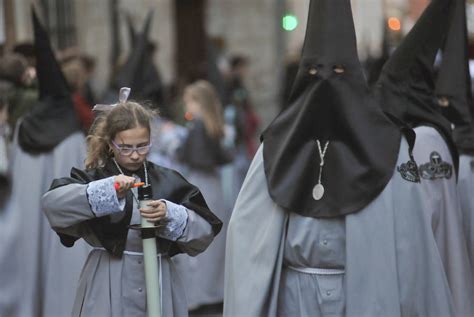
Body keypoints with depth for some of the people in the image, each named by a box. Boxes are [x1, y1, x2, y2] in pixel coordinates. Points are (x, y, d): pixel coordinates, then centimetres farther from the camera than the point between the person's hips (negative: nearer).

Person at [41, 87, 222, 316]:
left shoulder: (168, 182, 9)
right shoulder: (95, 178, 2)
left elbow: (206, 232, 4)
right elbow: (51, 203, -15)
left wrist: (170, 215, -15)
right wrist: (106, 190, -24)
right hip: (108, 293, -3)